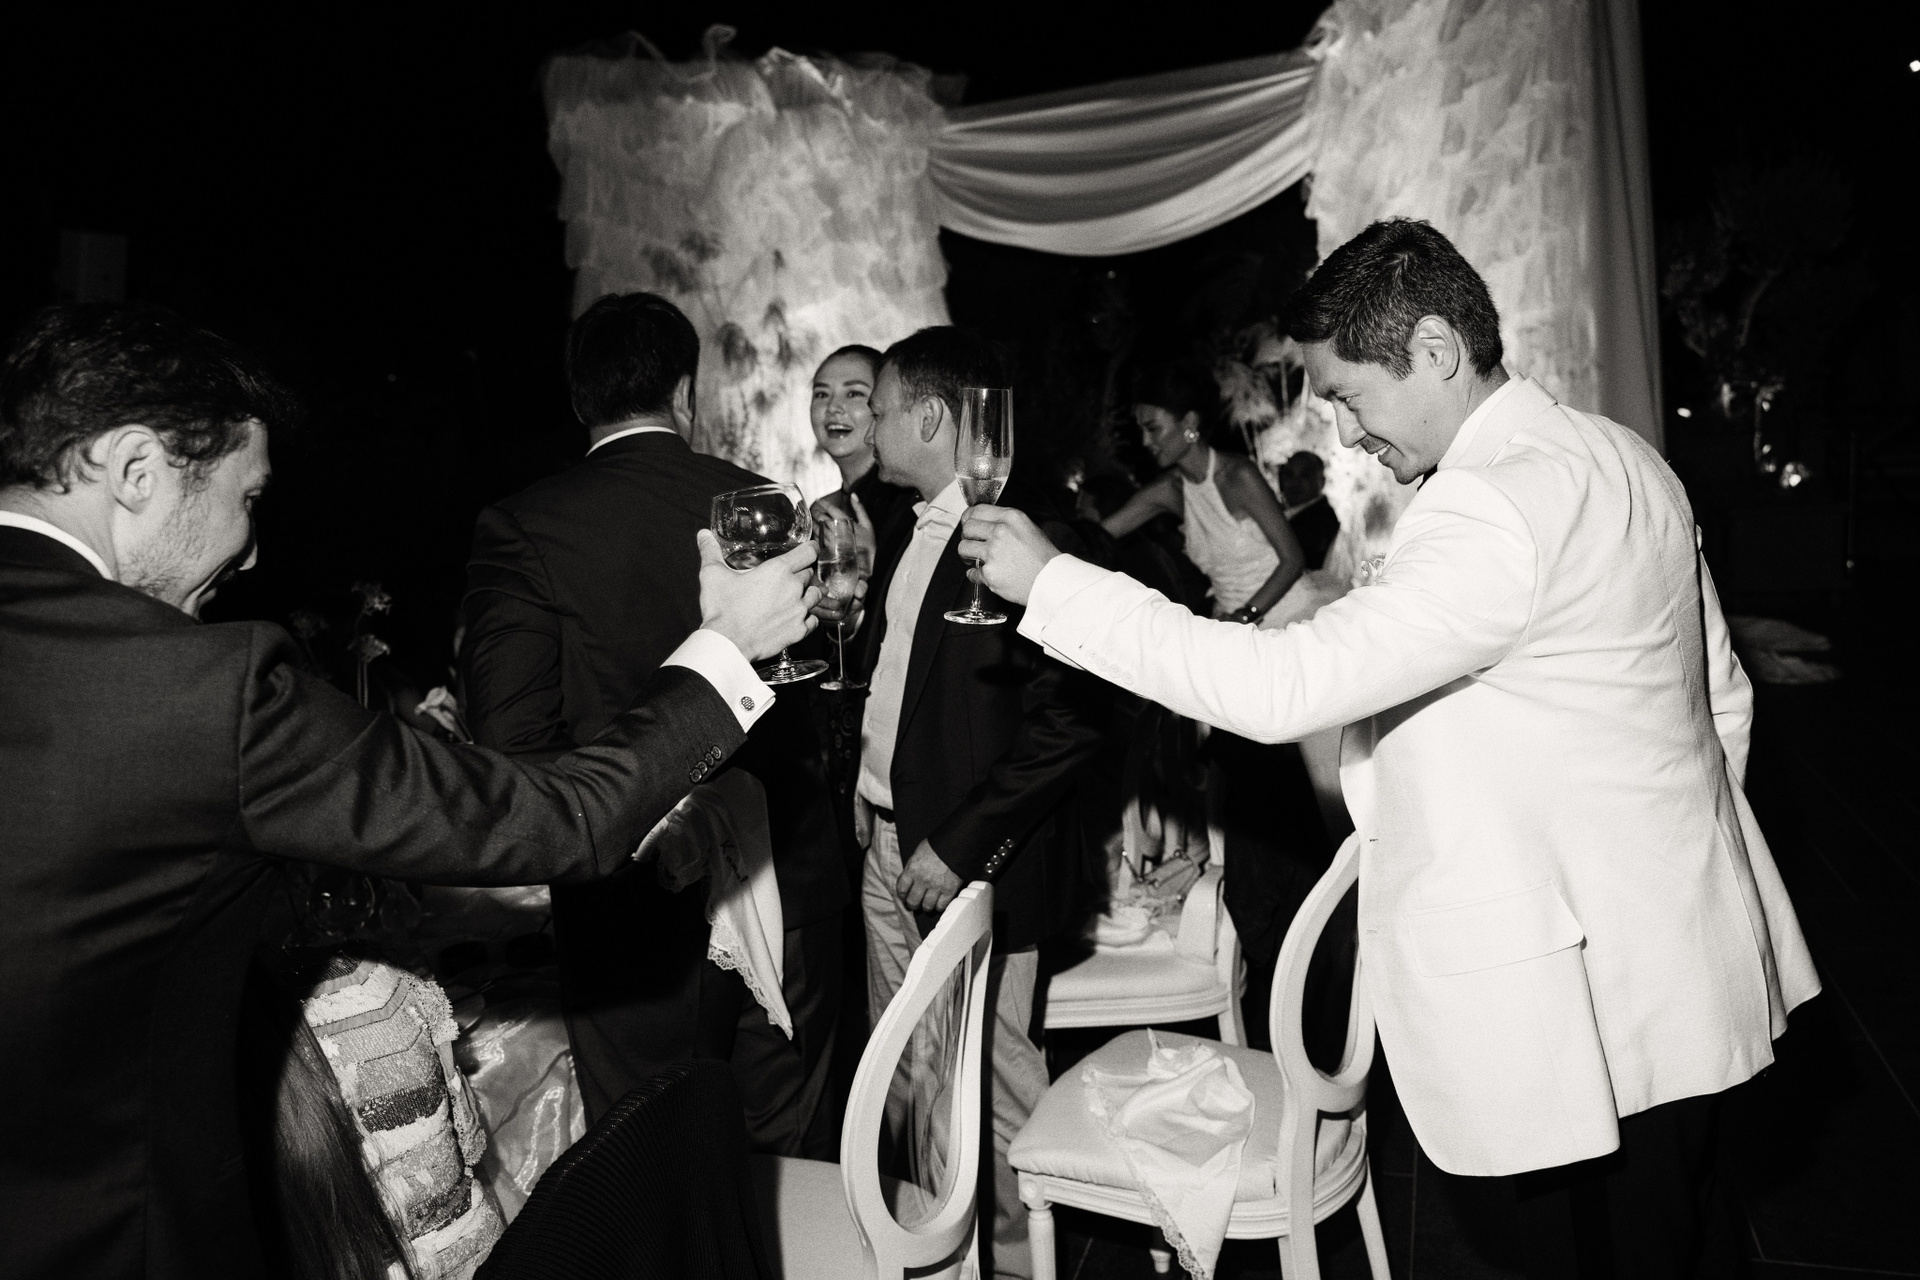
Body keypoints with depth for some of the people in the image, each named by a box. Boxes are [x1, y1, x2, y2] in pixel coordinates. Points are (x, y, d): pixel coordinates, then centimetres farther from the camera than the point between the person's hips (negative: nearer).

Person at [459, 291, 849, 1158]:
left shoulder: (519, 529, -11)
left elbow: (511, 742, -16)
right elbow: (815, 698, 3)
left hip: (635, 912, -3)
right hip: (788, 892, 3)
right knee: (792, 1160, 19)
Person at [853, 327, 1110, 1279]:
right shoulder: (909, 532, 11)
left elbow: (1071, 717, -22)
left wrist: (961, 845, -20)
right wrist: (868, 786, 6)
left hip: (968, 863, -8)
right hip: (888, 846, 8)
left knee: (994, 1076, 8)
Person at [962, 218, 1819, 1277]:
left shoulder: (1497, 505, -26)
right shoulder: (1618, 456, 6)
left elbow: (1280, 686, -31)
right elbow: (1722, 696, 15)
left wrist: (1053, 581, -25)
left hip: (1585, 1006, -9)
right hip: (1676, 964, 9)